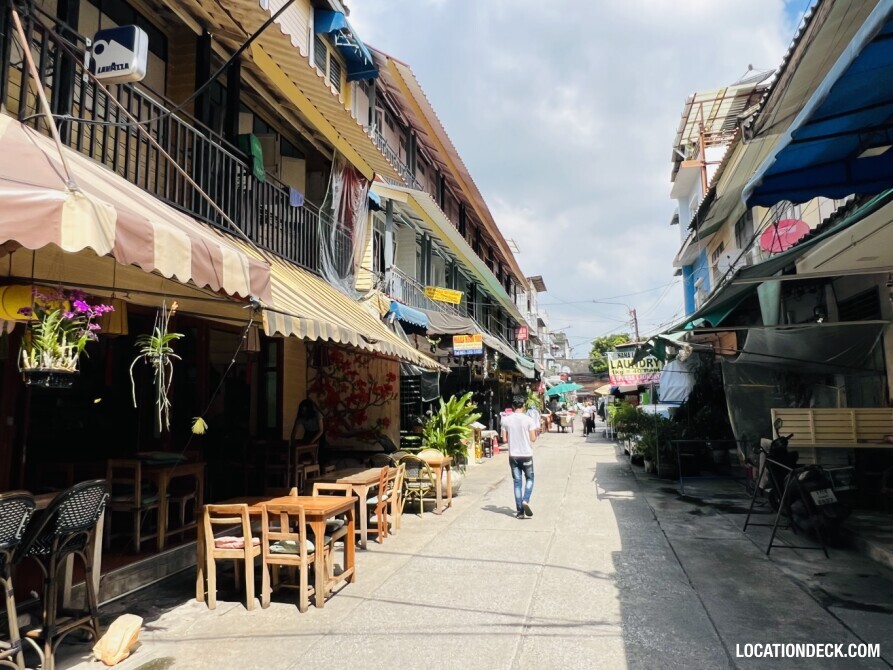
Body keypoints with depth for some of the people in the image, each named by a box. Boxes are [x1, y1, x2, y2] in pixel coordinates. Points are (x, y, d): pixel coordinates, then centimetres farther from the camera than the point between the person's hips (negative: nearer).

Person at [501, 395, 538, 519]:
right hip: (526, 455, -2)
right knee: (529, 479, 16)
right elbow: (533, 439, -8)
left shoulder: (506, 420, -3)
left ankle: (520, 511, 8)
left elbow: (504, 439, 0)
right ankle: (525, 501, -5)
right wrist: (535, 433, 13)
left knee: (517, 482, 8)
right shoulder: (528, 420, -10)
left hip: (513, 455, 2)